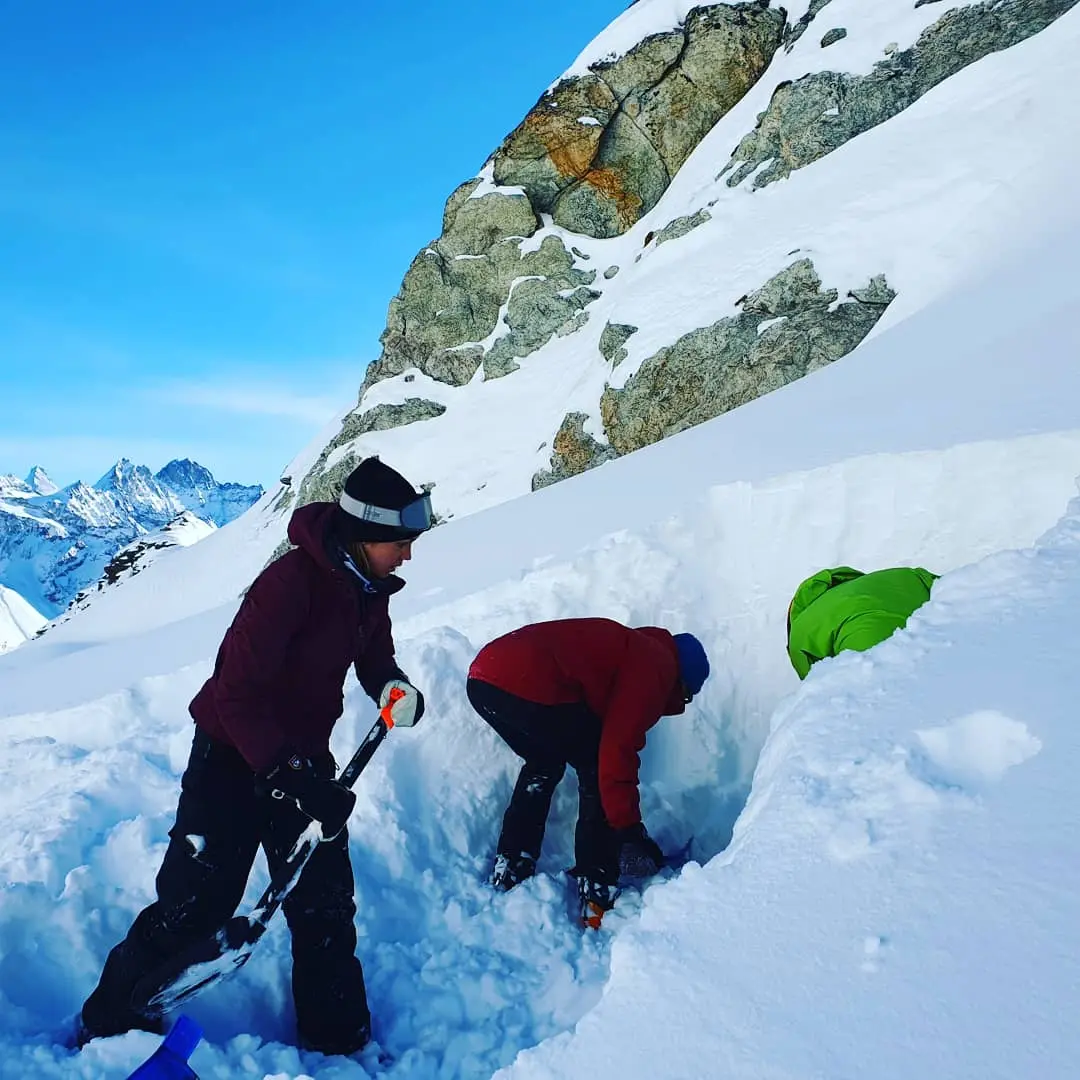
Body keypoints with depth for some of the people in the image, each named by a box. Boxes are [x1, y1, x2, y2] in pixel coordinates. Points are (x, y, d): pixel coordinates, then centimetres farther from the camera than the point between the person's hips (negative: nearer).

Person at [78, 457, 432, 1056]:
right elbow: (236, 692, -28)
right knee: (196, 904, 2)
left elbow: (373, 657, 10)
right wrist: (286, 778, -32)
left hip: (302, 757, 7)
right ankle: (112, 1025, 28)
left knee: (325, 905, 10)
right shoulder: (291, 581, -28)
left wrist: (393, 687, -13)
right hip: (233, 756, -6)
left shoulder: (369, 587, -4)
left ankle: (336, 1036, 29)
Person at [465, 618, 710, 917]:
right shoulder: (657, 666, 5)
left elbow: (611, 738, 38)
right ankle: (598, 894, 15)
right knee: (596, 769, 11)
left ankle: (507, 874, 31)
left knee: (544, 764, 30)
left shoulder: (633, 648, 32)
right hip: (530, 688, -9)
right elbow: (618, 750, -6)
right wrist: (626, 826, 3)